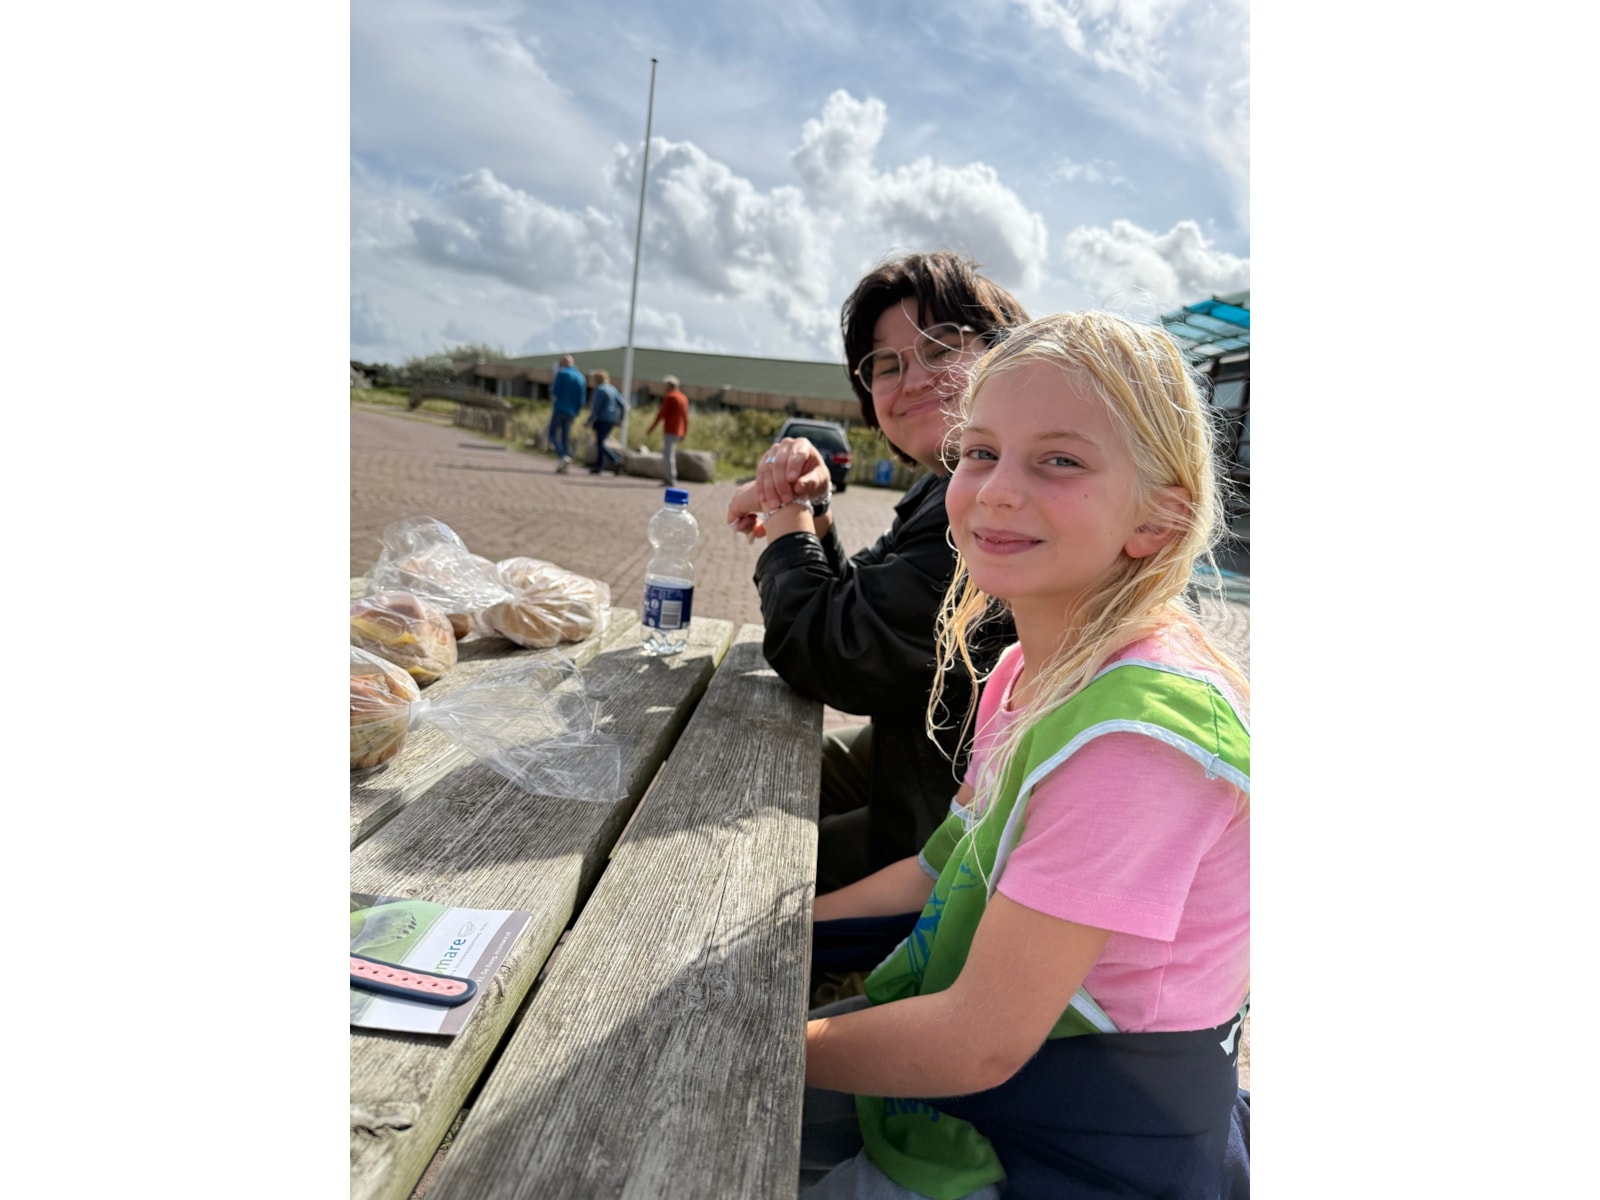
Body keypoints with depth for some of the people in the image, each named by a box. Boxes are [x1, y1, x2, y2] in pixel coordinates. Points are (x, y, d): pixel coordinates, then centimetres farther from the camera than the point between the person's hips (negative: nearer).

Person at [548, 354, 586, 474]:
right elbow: (582, 398, 8)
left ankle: (564, 457, -23)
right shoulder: (580, 376, 10)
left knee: (553, 434, 0)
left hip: (559, 409, -5)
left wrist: (552, 386, 9)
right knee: (566, 437, 9)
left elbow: (555, 392, -11)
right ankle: (562, 467, 5)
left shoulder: (561, 373, -6)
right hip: (571, 412, 5)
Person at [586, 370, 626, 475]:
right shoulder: (613, 390, 15)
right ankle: (598, 466, 14)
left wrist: (589, 421, -9)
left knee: (600, 444, -8)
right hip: (611, 420, 9)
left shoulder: (600, 390, -9)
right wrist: (619, 419, 15)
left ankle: (616, 461, -23)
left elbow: (596, 408, -15)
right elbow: (623, 406, 12)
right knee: (600, 443, 15)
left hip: (602, 419, -9)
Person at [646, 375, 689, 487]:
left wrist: (651, 428, -8)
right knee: (667, 453, 18)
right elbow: (686, 417, 15)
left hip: (669, 431, -8)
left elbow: (661, 414, -13)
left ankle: (671, 480, -8)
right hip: (679, 431, 8)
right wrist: (684, 432, 21)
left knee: (668, 455, -5)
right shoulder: (684, 398, 13)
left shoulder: (669, 397, -10)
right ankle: (669, 476, 17)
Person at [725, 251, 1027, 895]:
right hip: (910, 743, 9)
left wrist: (787, 522, -9)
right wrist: (810, 509, -11)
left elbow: (828, 659, -26)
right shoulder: (944, 490, 5)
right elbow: (850, 605, 8)